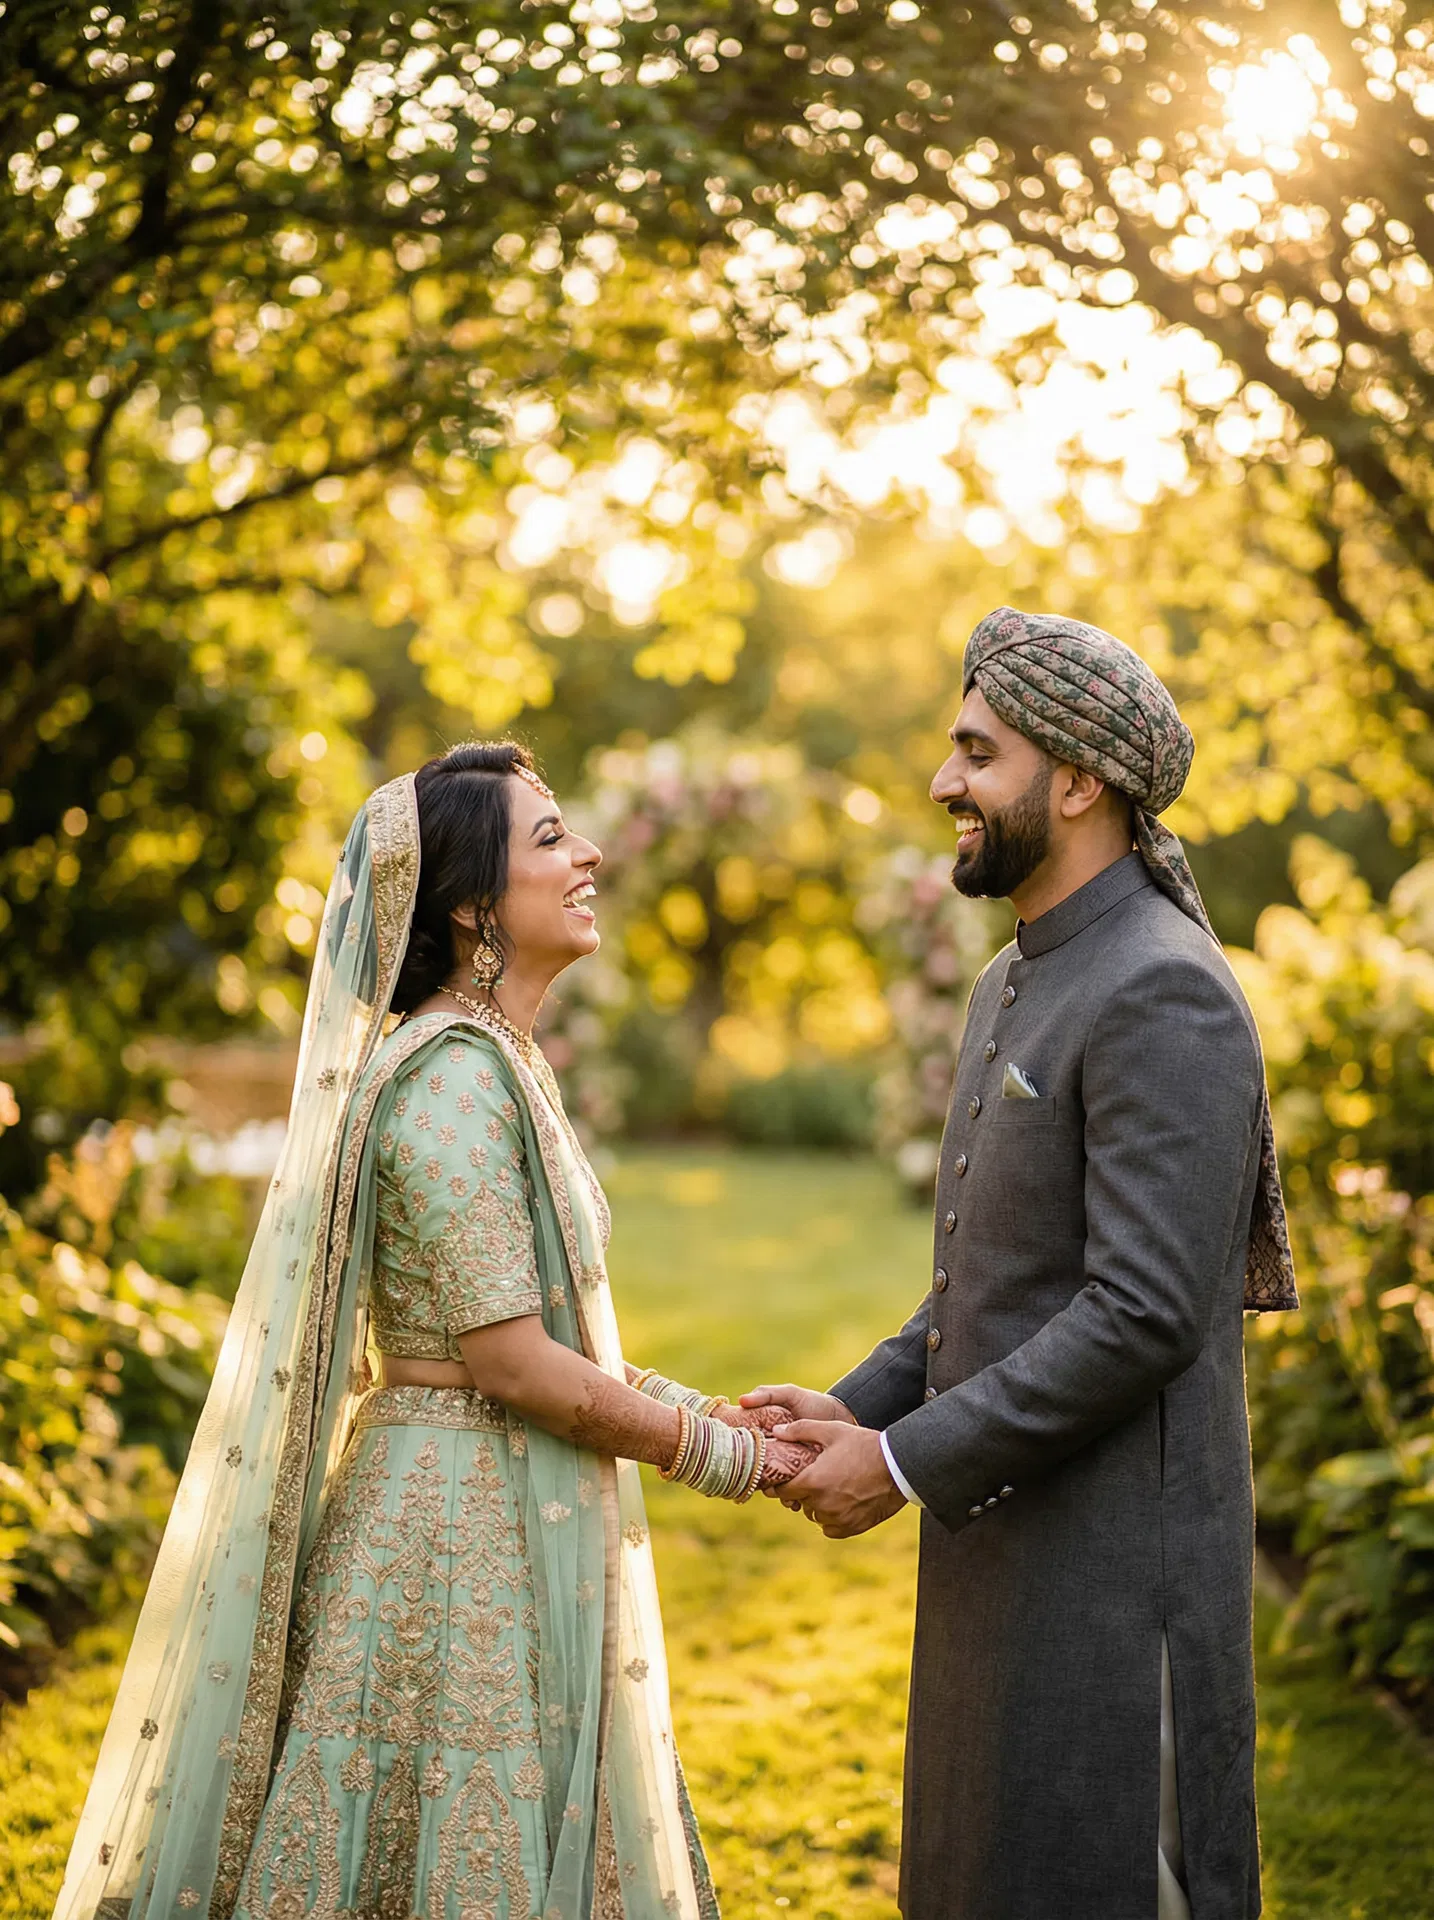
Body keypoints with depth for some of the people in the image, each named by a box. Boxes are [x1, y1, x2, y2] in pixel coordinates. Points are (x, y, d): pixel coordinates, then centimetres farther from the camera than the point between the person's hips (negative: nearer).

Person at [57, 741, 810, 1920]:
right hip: (472, 1524, -10)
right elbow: (508, 1358, -21)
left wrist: (709, 1412, 9)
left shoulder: (497, 1065, 12)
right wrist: (723, 1454, -11)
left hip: (511, 1522, 10)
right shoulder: (451, 1078, -18)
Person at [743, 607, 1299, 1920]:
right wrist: (855, 1410, 5)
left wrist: (905, 1464, -17)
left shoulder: (1163, 997, -17)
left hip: (1113, 1559, -9)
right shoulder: (1016, 988, 14)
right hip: (1005, 1551, 9)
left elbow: (1146, 1313, -23)